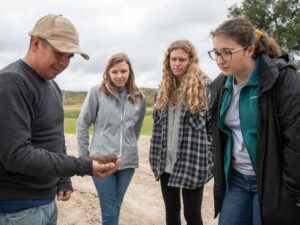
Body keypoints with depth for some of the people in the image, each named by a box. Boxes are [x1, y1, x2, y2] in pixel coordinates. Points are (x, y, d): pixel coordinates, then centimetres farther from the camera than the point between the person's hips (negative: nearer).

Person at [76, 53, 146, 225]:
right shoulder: (97, 92, -5)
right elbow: (82, 125, -1)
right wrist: (84, 156, -1)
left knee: (116, 208, 16)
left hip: (128, 161, 3)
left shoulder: (139, 98, 4)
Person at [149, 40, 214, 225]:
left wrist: (208, 157, -9)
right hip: (166, 163, 6)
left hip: (192, 163, -5)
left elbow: (213, 124, -6)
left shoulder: (204, 86, -6)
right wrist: (156, 157, 10)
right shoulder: (164, 88, 11)